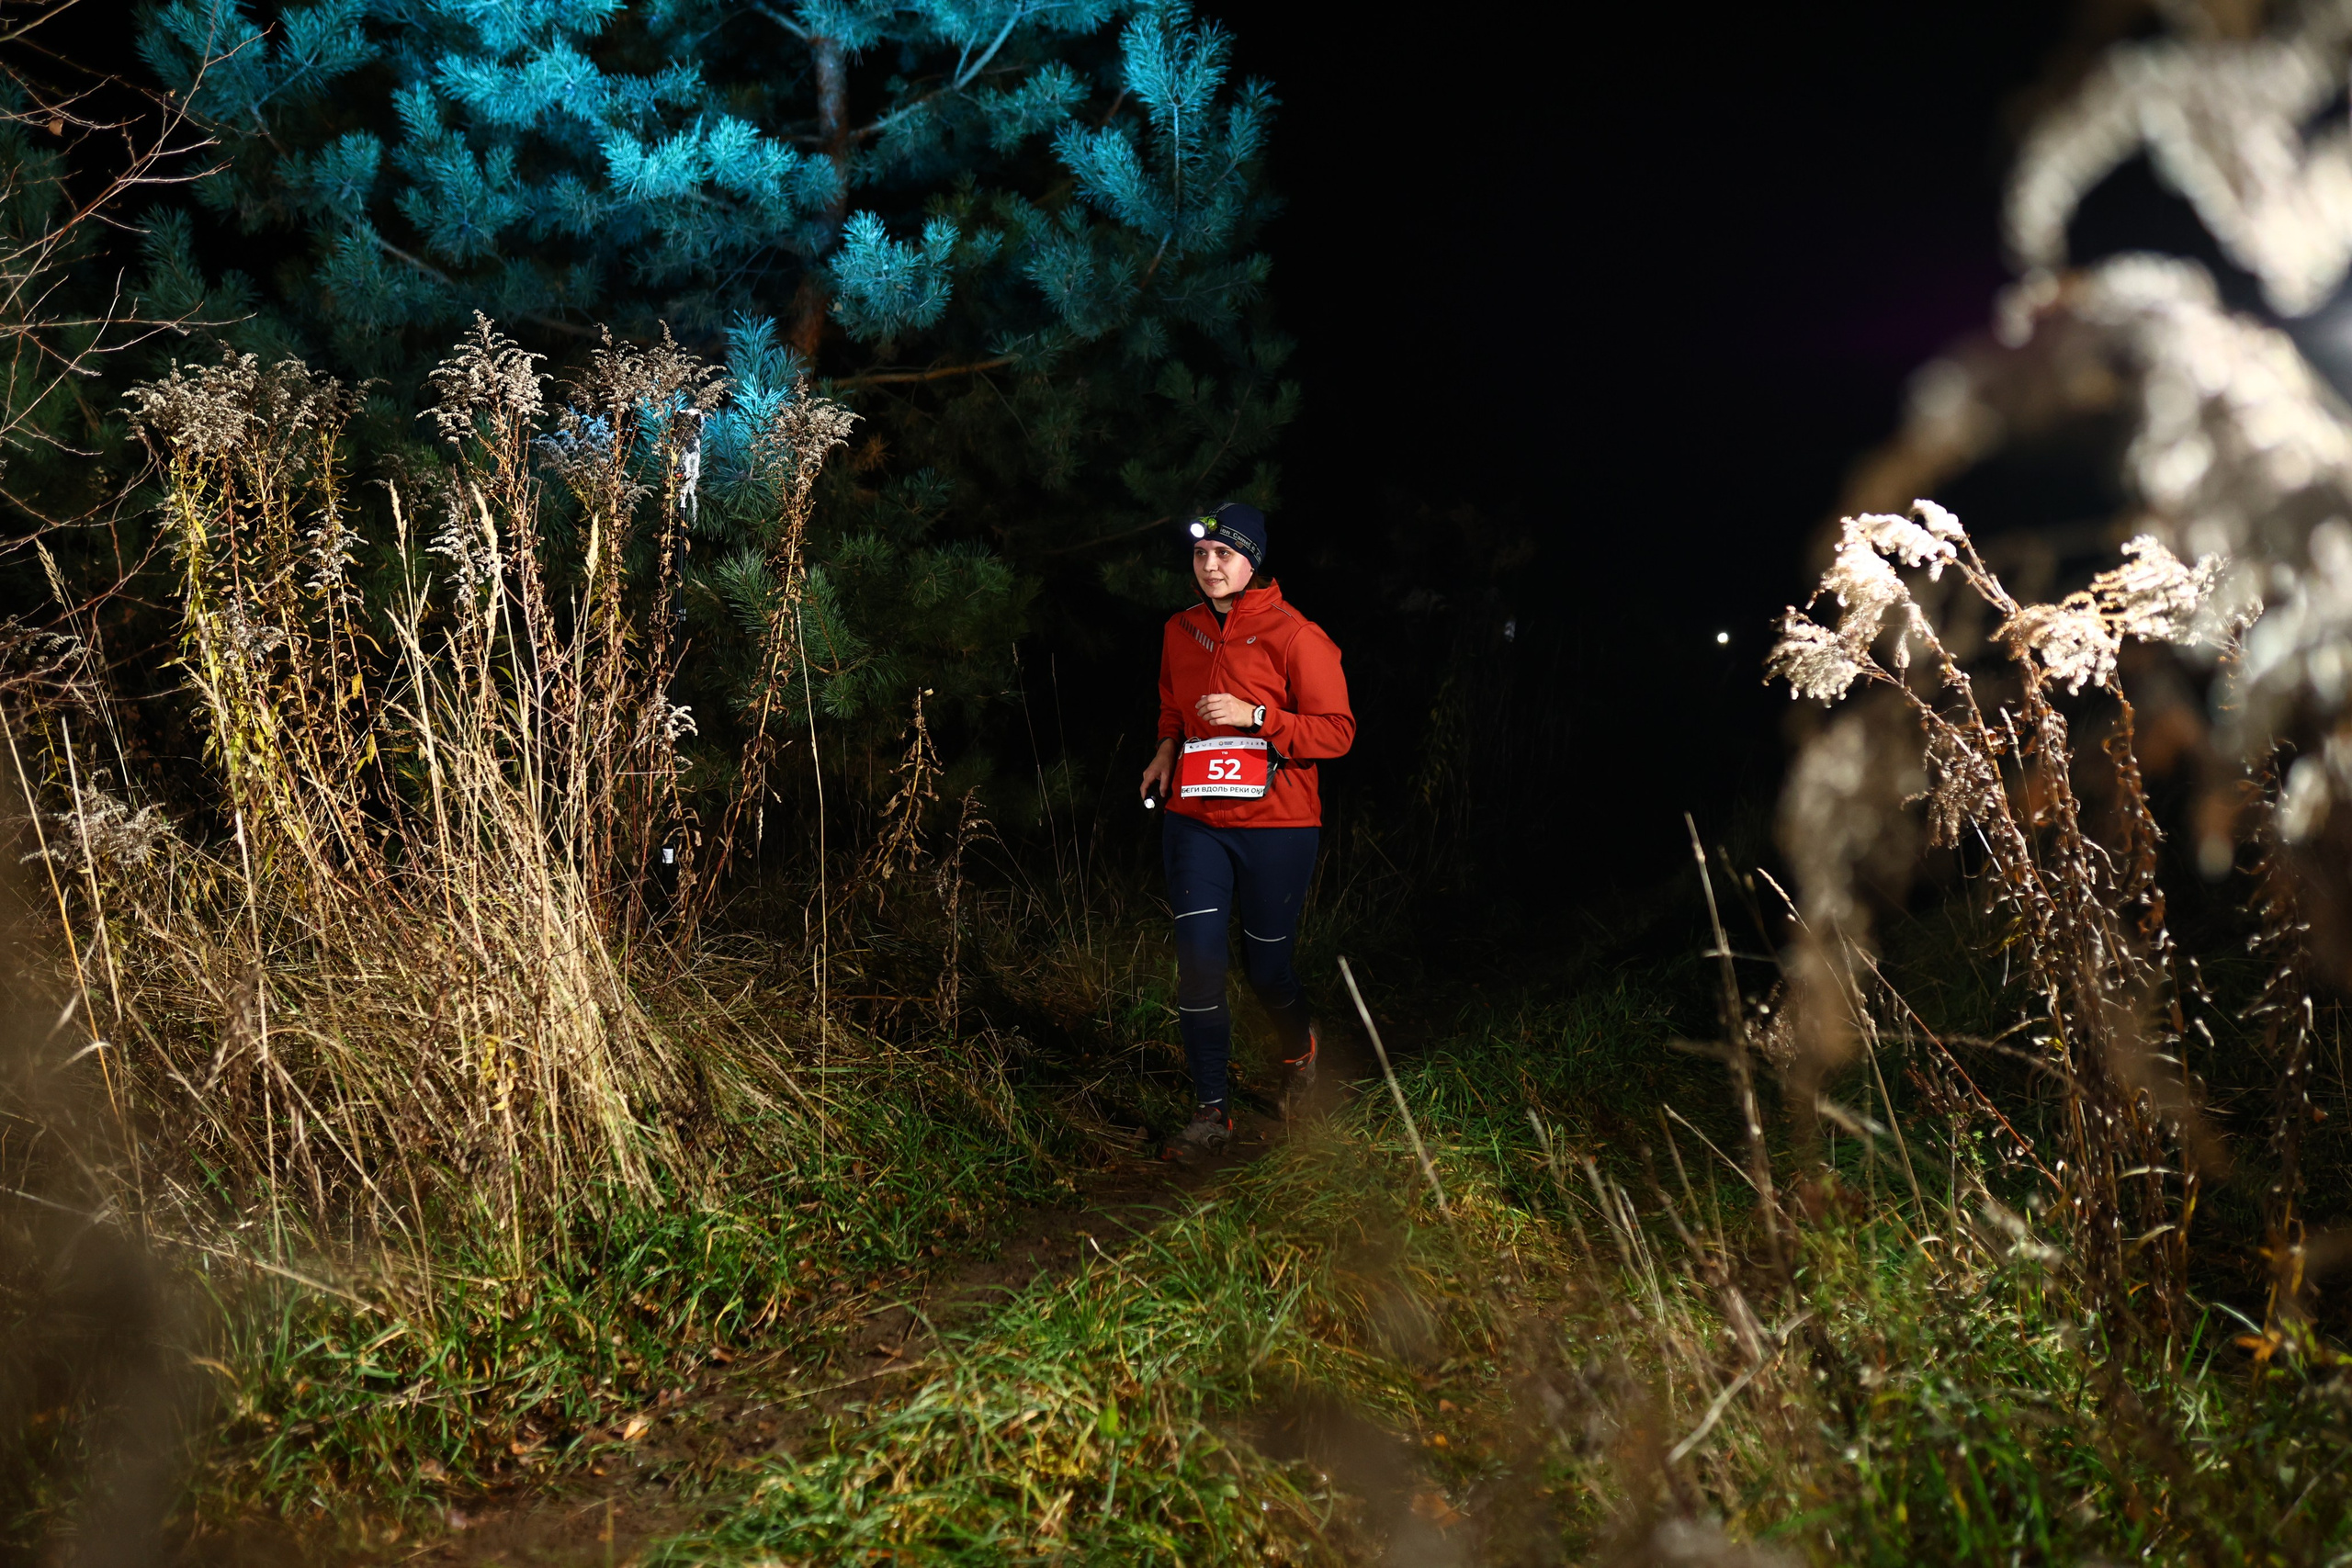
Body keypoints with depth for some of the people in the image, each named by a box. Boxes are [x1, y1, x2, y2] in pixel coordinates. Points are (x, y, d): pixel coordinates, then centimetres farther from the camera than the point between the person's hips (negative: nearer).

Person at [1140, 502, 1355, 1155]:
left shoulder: (1294, 636, -9)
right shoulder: (1180, 632, 9)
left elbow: (1337, 732, -11)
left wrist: (1253, 716, -21)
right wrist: (1168, 748, 7)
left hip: (1276, 825, -4)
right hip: (1195, 821, 4)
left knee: (1266, 966, 7)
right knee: (1198, 960, -6)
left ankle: (1299, 1049, 42)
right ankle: (1211, 1112, 3)